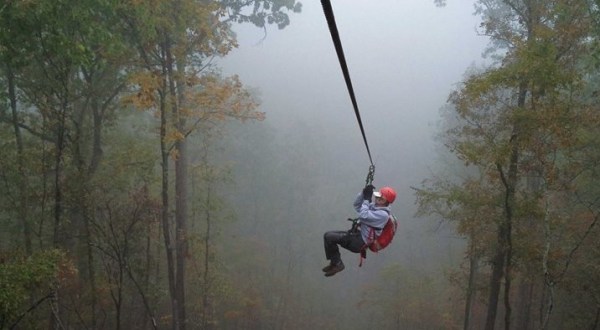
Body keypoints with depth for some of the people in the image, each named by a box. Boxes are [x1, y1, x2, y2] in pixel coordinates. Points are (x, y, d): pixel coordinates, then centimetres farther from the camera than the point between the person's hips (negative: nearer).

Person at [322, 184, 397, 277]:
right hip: (357, 234, 10)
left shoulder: (383, 214, -19)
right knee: (328, 235, 0)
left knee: (329, 237, -19)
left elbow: (363, 216, -28)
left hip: (360, 242, -10)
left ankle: (337, 264, -4)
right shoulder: (374, 206, 10)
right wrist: (363, 193, -3)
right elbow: (357, 205, 12)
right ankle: (335, 262, 7)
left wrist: (367, 199, -19)